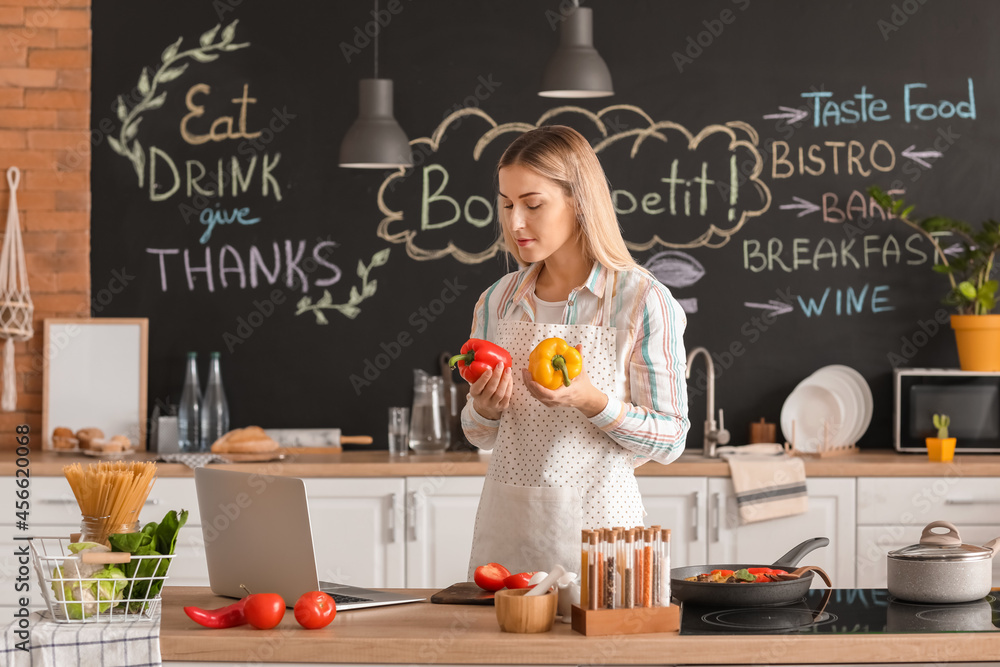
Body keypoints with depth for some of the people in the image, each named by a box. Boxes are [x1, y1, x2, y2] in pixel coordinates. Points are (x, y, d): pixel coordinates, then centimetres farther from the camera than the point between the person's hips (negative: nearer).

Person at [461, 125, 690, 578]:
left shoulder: (643, 301, -8)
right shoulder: (498, 301, 7)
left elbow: (670, 440, -6)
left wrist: (591, 401, -20)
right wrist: (485, 407, -6)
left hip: (594, 522, -4)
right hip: (507, 522, 4)